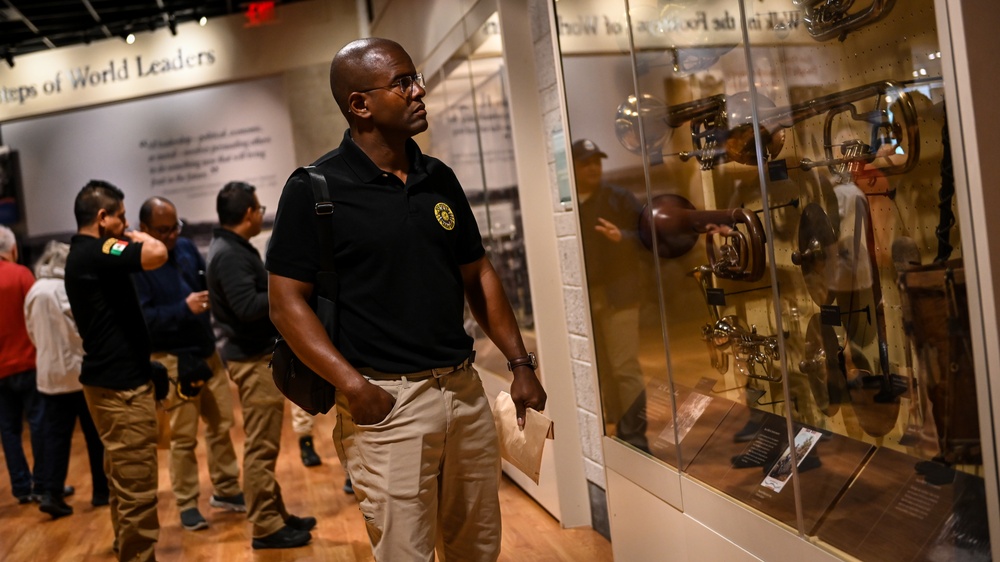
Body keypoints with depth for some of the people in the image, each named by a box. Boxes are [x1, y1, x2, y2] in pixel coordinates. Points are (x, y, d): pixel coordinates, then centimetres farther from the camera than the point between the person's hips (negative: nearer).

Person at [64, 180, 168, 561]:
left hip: (109, 379, 11)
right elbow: (157, 254, -32)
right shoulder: (95, 252, -19)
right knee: (136, 486, -2)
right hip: (121, 384, -11)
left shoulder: (82, 253, 13)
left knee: (124, 478, 21)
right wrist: (135, 235, -15)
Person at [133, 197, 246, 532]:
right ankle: (187, 505, 18)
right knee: (183, 437, 3)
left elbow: (208, 285, 15)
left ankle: (227, 491, 29)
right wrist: (184, 308, -28)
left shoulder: (186, 247, 5)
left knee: (221, 425, 14)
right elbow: (142, 318, -20)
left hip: (207, 352, 6)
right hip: (172, 360, -6)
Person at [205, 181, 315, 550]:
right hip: (252, 359, -11)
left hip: (258, 354, 11)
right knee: (261, 446, -3)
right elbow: (248, 308, -25)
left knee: (264, 444, 16)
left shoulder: (234, 249, 13)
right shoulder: (230, 254, -18)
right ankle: (266, 527, 6)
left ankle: (275, 515, 25)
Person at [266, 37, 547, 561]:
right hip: (386, 400, -5)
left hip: (465, 388, 5)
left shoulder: (440, 178, 10)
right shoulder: (314, 189, -6)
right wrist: (351, 385, -18)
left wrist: (520, 363, 10)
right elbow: (287, 302, -8)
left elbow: (479, 275, 15)